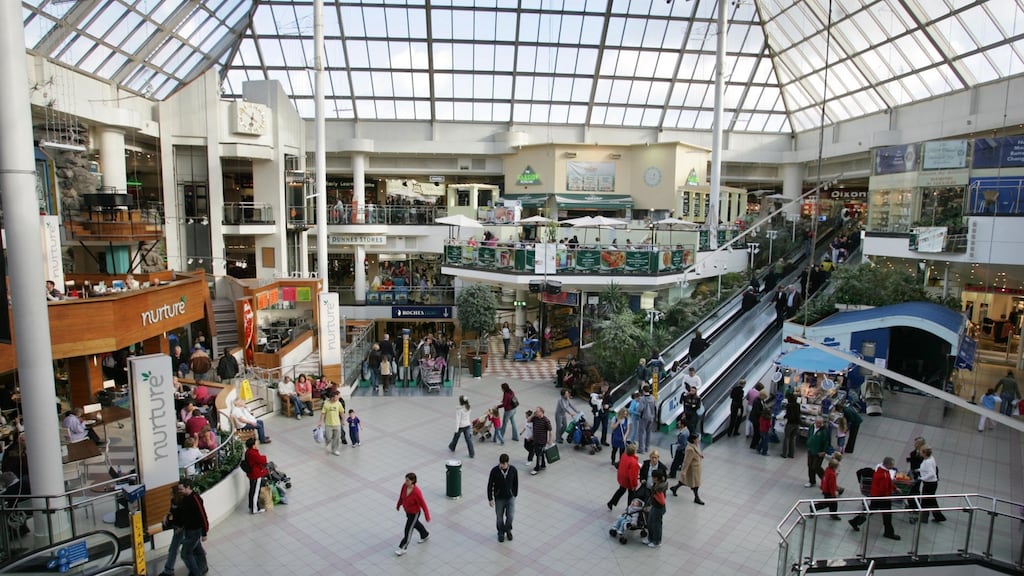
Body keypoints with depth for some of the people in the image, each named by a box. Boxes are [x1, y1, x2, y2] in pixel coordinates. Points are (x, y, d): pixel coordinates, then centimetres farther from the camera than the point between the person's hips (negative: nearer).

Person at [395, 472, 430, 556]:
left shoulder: (416, 492, -37)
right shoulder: (404, 486, -19)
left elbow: (423, 505, -26)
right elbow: (401, 496, 3)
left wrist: (427, 517, -18)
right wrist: (398, 505, 18)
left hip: (414, 513, -7)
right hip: (407, 511, 7)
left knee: (408, 530, 6)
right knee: (415, 524, 28)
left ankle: (403, 548, 27)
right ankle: (425, 535, 53)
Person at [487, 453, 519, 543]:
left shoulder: (513, 470, -15)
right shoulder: (494, 471, -19)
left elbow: (516, 483, 1)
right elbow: (490, 485, -9)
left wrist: (515, 495, 8)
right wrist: (490, 499, -7)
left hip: (510, 497, 1)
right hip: (499, 498, -1)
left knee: (510, 516, 0)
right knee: (500, 517, 10)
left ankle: (508, 530, 30)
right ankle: (501, 532, 36)